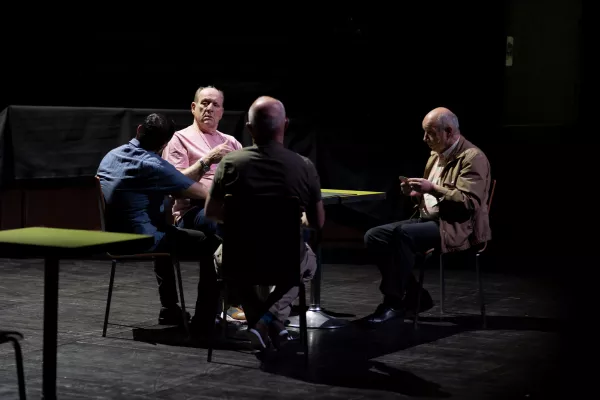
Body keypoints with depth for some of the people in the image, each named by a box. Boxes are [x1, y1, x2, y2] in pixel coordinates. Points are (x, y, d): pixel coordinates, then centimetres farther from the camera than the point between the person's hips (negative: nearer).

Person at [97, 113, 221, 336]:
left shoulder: (111, 156, 5)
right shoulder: (154, 166, -20)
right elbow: (203, 194, -15)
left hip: (113, 237, 9)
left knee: (168, 233, 36)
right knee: (211, 244, 1)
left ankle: (169, 310, 38)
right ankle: (204, 320, 4)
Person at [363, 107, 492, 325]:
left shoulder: (473, 157, -11)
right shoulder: (436, 155, 17)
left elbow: (469, 203, -20)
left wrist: (433, 188, -23)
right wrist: (417, 193, 3)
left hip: (457, 227, -10)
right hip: (429, 218, 10)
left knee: (402, 234, -34)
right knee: (374, 237, -6)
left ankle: (394, 302, -22)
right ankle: (416, 297, -2)